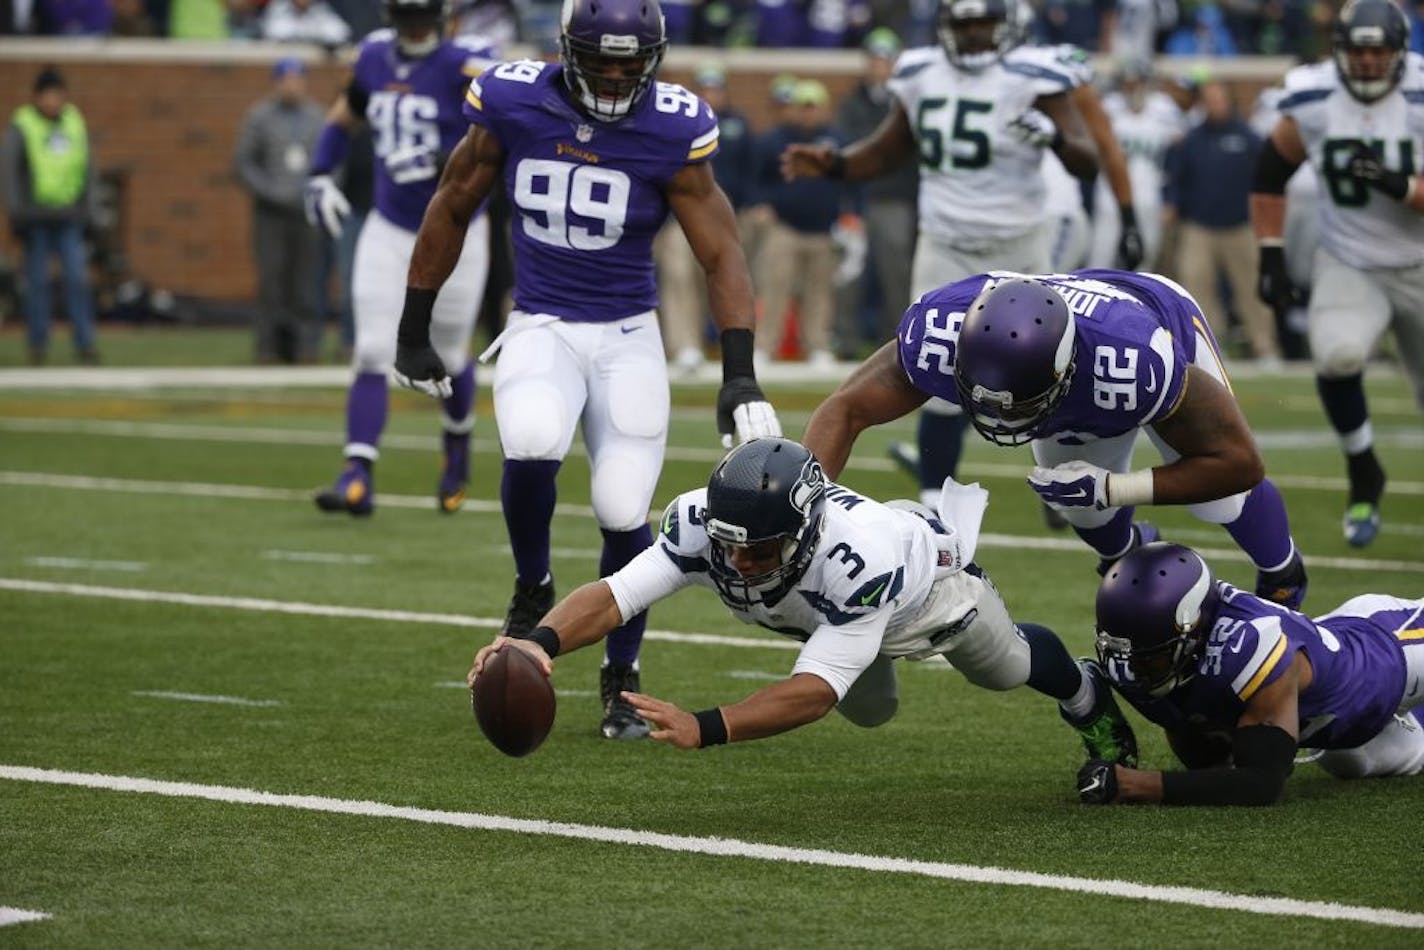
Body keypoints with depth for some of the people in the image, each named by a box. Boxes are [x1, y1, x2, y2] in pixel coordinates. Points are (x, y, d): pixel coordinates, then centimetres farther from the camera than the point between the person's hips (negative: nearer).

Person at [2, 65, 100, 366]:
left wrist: (88, 208, 11)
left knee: (78, 278, -6)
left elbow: (87, 167, 16)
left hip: (68, 217, 3)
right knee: (38, 280, 2)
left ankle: (84, 344, -6)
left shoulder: (75, 124, 9)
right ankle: (38, 344, 9)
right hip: (35, 216, -3)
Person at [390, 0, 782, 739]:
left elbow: (721, 255, -8)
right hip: (541, 327, 0)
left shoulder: (670, 131, -12)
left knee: (623, 514, -8)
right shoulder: (512, 105, -8)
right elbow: (451, 211, 7)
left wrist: (739, 375, -18)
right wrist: (413, 333, 10)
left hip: (628, 338, 0)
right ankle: (532, 590, 0)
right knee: (532, 446, -30)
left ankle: (620, 686, 16)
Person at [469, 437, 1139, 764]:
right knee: (870, 711, 30)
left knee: (1008, 667, 24)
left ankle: (1085, 695, 59)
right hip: (828, 605, 4)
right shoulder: (701, 524, -43)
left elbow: (815, 691, -57)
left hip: (923, 572, -4)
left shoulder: (855, 557, -54)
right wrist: (541, 643, -73)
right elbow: (613, 596, -52)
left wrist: (704, 728, -70)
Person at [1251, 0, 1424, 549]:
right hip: (1347, 265, 0)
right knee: (1337, 356, -27)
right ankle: (1364, 477, -5)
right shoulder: (1312, 103, -10)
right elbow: (1270, 175, 5)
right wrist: (1270, 257, 0)